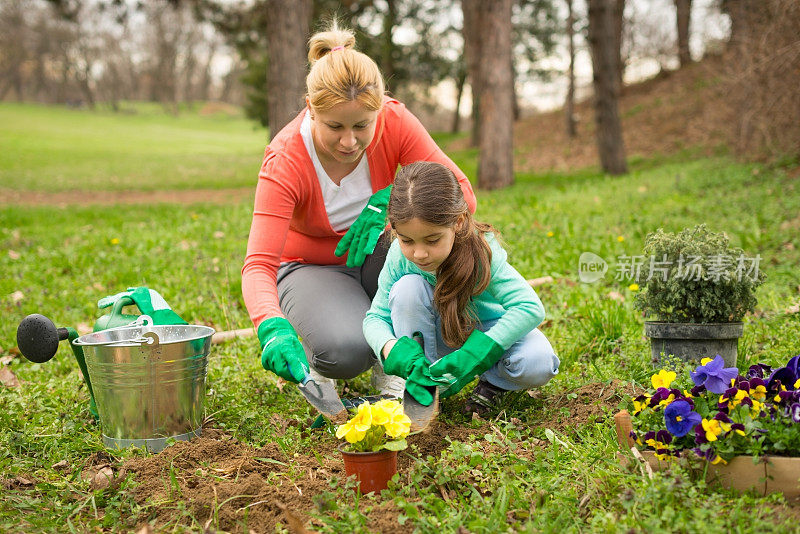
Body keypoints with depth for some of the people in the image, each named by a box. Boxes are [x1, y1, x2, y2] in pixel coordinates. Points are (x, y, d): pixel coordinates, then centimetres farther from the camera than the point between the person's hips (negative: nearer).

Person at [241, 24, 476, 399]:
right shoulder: (285, 161, -28)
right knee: (346, 352, -36)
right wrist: (272, 328, -55)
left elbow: (462, 196, -20)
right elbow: (259, 264, -35)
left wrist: (390, 200, -36)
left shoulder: (394, 122, -21)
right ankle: (315, 357, 3)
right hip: (310, 267, -3)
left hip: (375, 261, 4)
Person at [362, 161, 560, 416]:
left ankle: (493, 382, 3)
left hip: (486, 332, -2)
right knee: (407, 288, -28)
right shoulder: (400, 256, -23)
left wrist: (472, 356, -43)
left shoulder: (481, 251, -31)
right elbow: (376, 317, -15)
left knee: (537, 364, -33)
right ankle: (424, 393, -13)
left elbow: (530, 307, -37)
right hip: (438, 335, 3)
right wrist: (395, 350, -39)